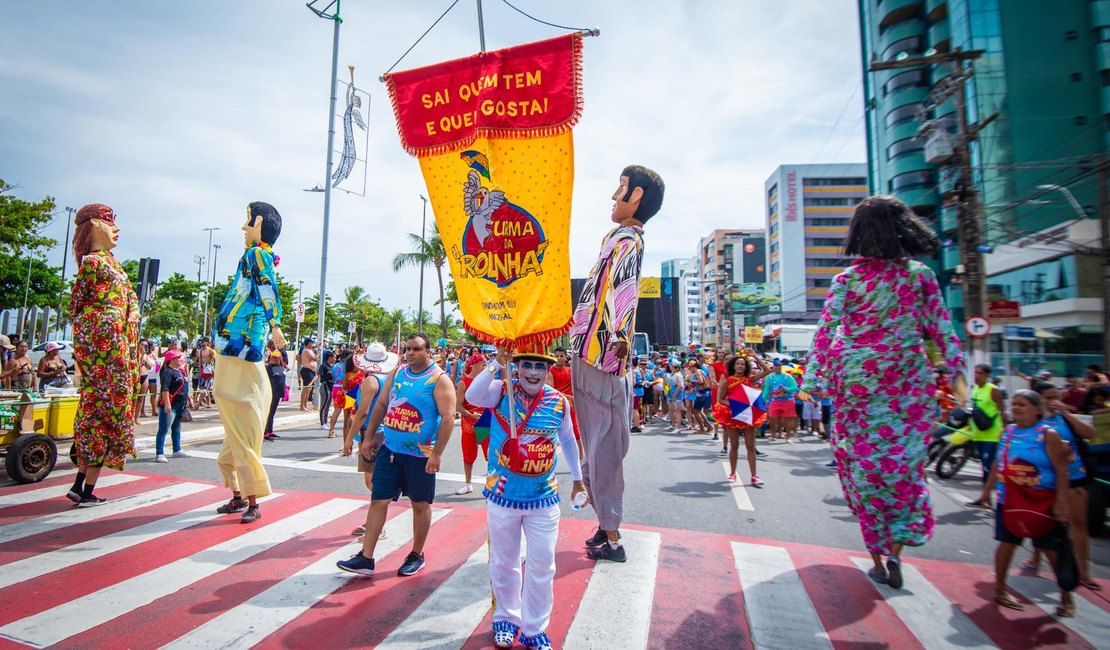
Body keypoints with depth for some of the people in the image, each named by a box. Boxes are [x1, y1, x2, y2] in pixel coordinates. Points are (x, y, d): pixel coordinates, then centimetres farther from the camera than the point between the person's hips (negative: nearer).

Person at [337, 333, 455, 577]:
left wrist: (437, 453, -21)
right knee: (378, 500, 6)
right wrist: (369, 437, 12)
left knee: (420, 504, 9)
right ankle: (365, 558, 16)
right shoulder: (397, 373, 7)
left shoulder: (439, 380, -11)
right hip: (389, 449, 5)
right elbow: (381, 405, 15)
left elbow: (448, 417, -17)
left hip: (420, 454, -5)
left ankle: (416, 555, 27)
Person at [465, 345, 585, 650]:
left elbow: (567, 440, 13)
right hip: (503, 495, -1)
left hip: (544, 499, 1)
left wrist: (577, 478, 19)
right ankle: (506, 619, 40)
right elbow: (473, 396, -31)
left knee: (542, 566, 9)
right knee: (504, 563, 17)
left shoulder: (559, 401, -3)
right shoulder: (501, 391, -9)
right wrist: (497, 365, -34)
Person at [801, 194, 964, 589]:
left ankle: (878, 558, 18)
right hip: (908, 383, 2)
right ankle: (896, 549, 11)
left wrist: (811, 379, -5)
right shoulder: (921, 275, 0)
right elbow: (941, 330, 3)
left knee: (863, 466, 9)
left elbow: (826, 331, -8)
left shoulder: (847, 279, -5)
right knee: (905, 462, 17)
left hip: (857, 383, -2)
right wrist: (956, 371, 12)